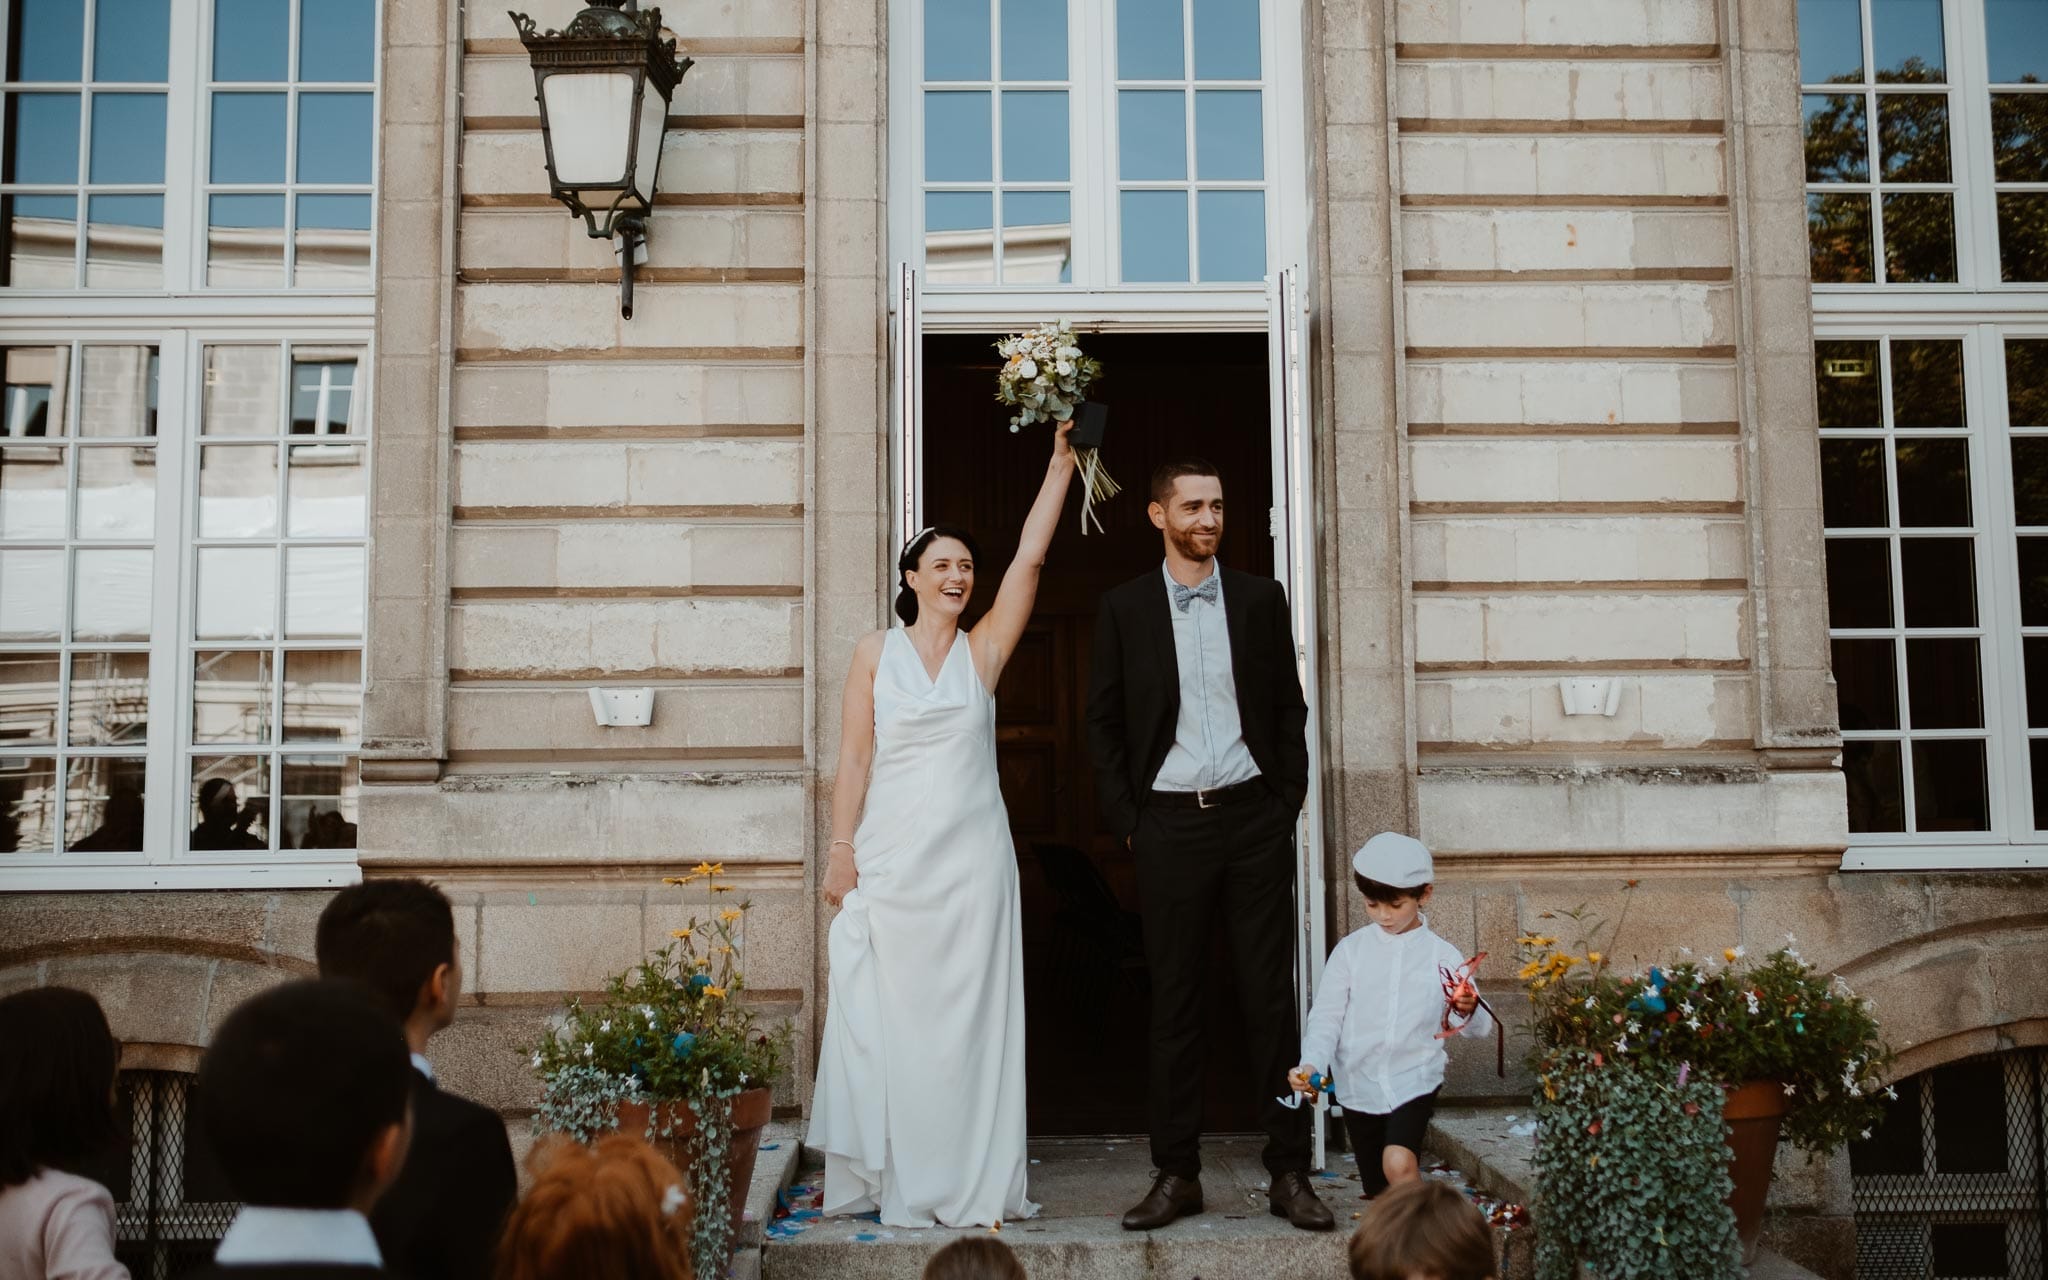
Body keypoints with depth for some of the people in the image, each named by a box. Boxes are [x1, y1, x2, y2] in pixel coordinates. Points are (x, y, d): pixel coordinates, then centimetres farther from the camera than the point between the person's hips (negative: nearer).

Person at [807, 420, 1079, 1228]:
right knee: (887, 1014, 0)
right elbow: (854, 755, 2)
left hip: (971, 858, 1)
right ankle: (893, 1181, 9)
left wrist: (1062, 460, -2)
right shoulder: (876, 653, 5)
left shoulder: (983, 651, 6)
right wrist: (841, 849, -5)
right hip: (891, 858, -1)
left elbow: (1030, 557, 0)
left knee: (968, 1015, 2)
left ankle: (969, 1182, 9)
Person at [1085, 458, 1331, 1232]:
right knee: (1174, 1002, 5)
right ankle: (1176, 1174, 13)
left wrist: (1287, 804, 2)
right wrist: (1127, 821, -1)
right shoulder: (1125, 609, 4)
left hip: (1253, 818, 1)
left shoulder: (1260, 599, 7)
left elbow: (1289, 709, 10)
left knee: (1272, 995, 2)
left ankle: (1289, 1173, 9)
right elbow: (1103, 724, 6)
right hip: (1169, 822, 0)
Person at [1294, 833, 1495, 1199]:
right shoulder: (1351, 950, -1)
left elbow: (1478, 1027, -1)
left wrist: (1468, 1011, -25)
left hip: (1414, 1082, -2)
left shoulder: (1442, 956, -2)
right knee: (1380, 1194, 11)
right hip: (1359, 1086, 2)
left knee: (1398, 1163, -26)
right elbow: (1326, 1017, -2)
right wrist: (1311, 1063, -19)